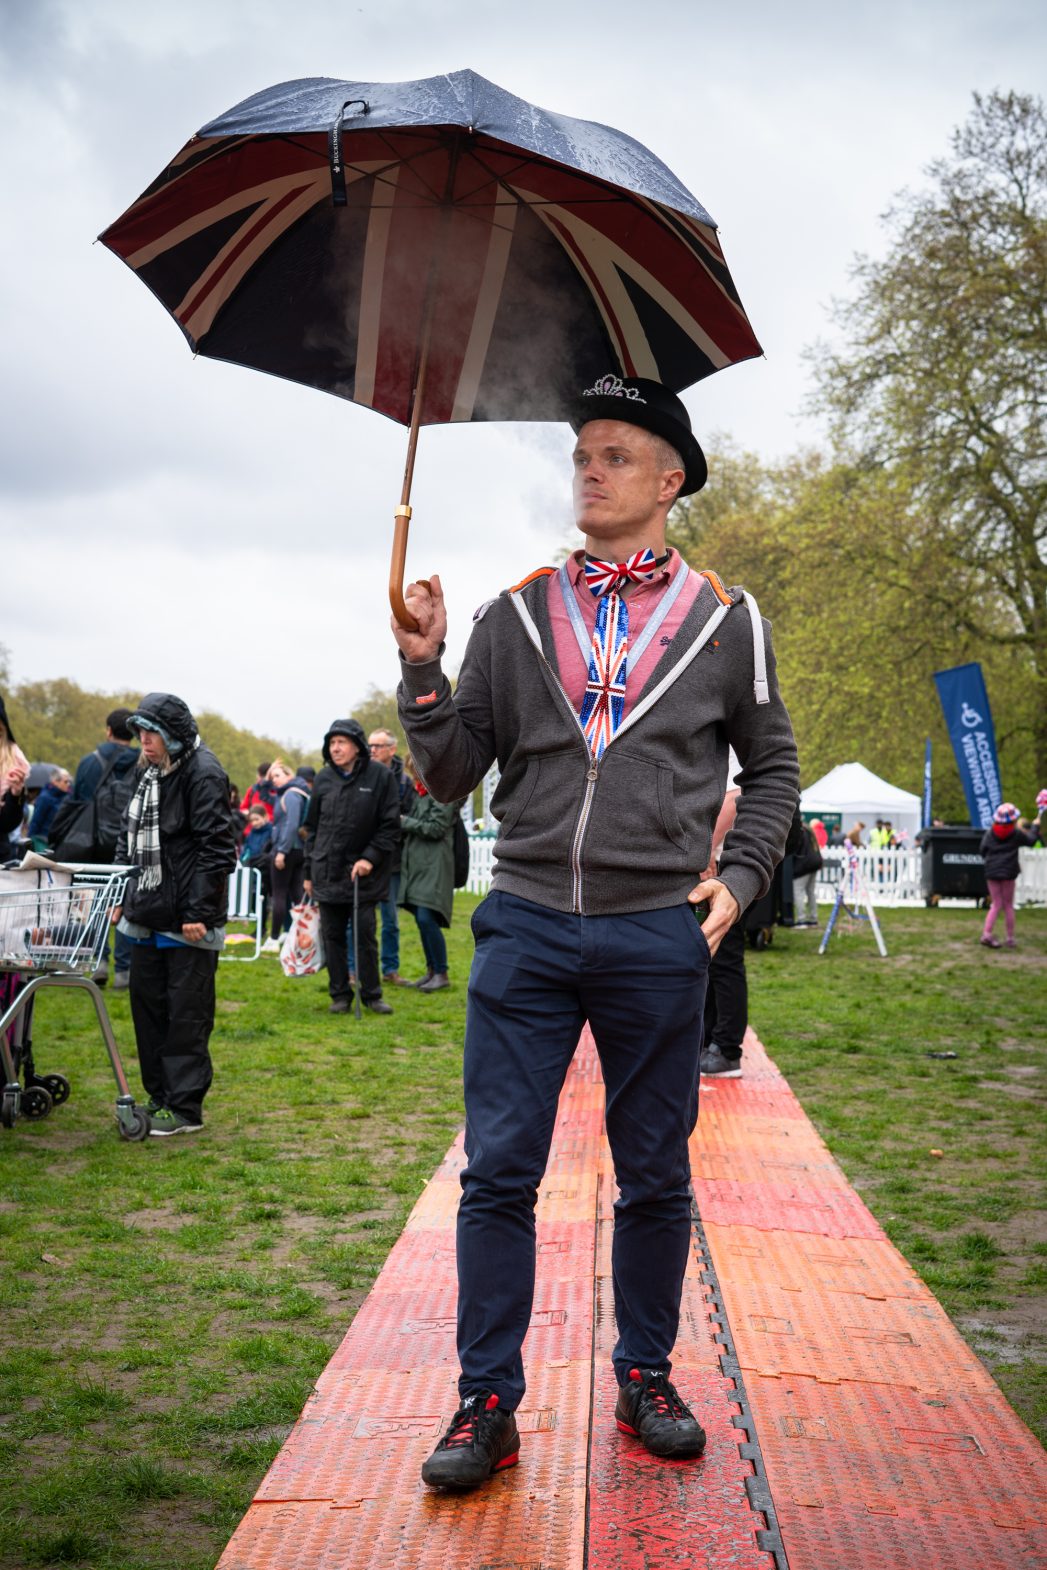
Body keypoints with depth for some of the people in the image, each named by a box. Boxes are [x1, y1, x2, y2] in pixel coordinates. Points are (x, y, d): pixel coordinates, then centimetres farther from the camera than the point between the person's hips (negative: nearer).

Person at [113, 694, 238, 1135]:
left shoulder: (203, 774, -13)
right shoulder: (149, 774, 14)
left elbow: (215, 847, -18)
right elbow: (131, 841, 22)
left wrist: (199, 911, -20)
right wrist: (124, 897, 17)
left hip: (188, 922, -9)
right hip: (148, 916, 9)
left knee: (186, 1014, -2)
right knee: (147, 1006, 13)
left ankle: (186, 1108, 6)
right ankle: (160, 1097, 25)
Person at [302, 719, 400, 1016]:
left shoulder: (380, 776, -6)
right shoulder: (324, 778, 5)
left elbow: (390, 825, -3)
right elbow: (312, 827, 12)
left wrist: (370, 858, -12)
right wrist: (308, 871, 11)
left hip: (364, 872, -3)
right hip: (327, 873, 3)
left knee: (365, 935, 1)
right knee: (332, 935, 7)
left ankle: (371, 994, 14)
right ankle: (340, 994, 17)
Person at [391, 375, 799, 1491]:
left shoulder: (725, 622, 7)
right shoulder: (513, 618, 8)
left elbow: (772, 765, 15)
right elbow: (452, 777, 6)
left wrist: (738, 875, 2)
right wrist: (423, 668, -7)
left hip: (658, 934, 0)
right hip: (526, 927, 1)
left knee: (654, 1177, 10)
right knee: (498, 1175, 0)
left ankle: (645, 1377, 28)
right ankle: (487, 1402, 13)